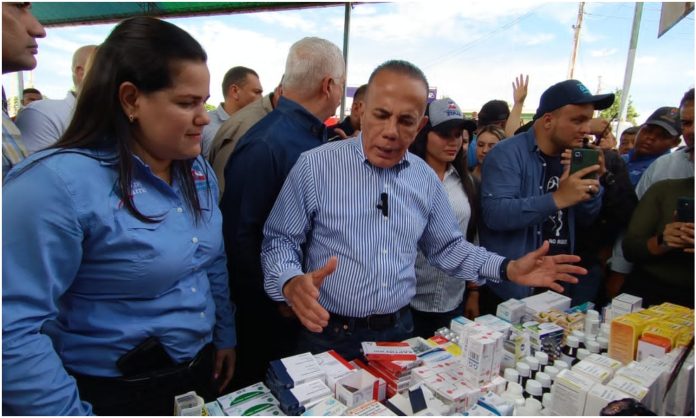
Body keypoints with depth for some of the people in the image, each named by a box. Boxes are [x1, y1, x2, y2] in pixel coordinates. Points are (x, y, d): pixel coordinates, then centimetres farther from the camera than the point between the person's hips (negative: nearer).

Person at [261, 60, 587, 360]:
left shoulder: (426, 179, 1)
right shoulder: (315, 166, -13)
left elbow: (447, 247, 11)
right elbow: (279, 242, -9)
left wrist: (509, 269, -1)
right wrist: (291, 282, -30)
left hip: (399, 332, 4)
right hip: (329, 336, -4)